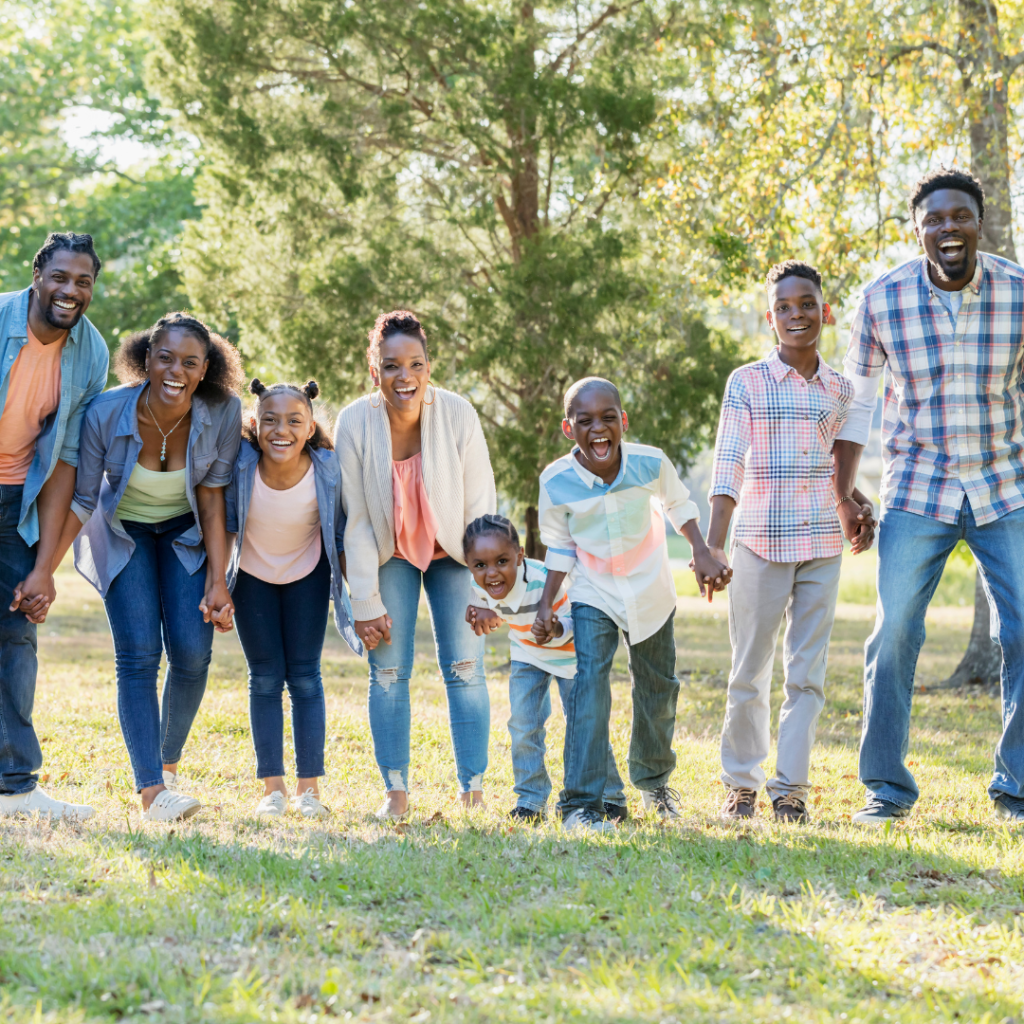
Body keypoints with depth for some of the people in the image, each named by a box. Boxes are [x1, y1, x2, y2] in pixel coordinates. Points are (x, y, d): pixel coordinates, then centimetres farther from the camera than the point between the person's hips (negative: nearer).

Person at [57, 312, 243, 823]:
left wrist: (218, 581, -16)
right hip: (122, 532, -1)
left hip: (185, 531, 1)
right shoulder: (107, 413, -28)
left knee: (192, 652, -10)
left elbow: (212, 497, -14)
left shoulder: (222, 413, -24)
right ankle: (151, 791, -20)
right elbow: (81, 501, -17)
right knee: (139, 654, -15)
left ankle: (169, 763, 15)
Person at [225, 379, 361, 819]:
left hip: (308, 576, -1)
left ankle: (309, 787, 7)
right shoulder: (240, 465, -28)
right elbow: (224, 528, -12)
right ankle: (272, 787, 8)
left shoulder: (328, 470, -28)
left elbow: (342, 537, -13)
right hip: (252, 576, 1)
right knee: (265, 678, 2)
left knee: (305, 677, 0)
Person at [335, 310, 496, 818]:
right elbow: (356, 520, -13)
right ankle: (395, 790, 4)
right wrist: (366, 603, -12)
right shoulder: (355, 423, -21)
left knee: (465, 667, -5)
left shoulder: (457, 415, -23)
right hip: (389, 553, 0)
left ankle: (474, 791, 0)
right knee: (388, 670, -3)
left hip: (450, 552, 0)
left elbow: (480, 507, -14)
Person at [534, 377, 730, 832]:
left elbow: (678, 504, 3)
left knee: (657, 688, 17)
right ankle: (580, 803, -20)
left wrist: (702, 554, -4)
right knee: (590, 683, -21)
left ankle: (653, 780, 44)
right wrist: (547, 602, -9)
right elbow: (559, 548, -5)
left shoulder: (651, 463, -19)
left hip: (651, 593, 2)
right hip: (593, 595, -2)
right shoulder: (557, 482, -21)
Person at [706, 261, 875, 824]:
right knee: (749, 672, 4)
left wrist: (861, 506, 10)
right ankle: (741, 784, 17)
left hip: (822, 546, 3)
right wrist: (711, 547, -16)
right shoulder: (746, 383, -2)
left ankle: (791, 788, 9)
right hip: (761, 544, -3)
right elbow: (729, 467, -8)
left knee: (807, 672, 3)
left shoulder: (840, 390, 9)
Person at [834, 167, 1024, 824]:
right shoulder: (883, 301, -6)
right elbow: (857, 402, 5)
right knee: (894, 636, -3)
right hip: (916, 493, -1)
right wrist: (841, 495, 4)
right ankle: (887, 789, 9)